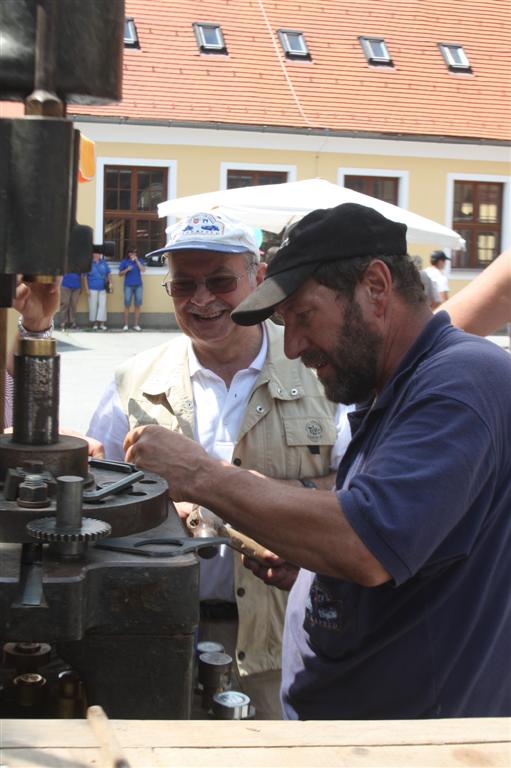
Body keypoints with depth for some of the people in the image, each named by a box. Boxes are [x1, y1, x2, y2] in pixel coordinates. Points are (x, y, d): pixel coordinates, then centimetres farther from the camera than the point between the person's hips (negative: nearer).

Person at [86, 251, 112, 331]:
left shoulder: (104, 262, 8)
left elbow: (109, 273, 14)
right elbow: (85, 277, -2)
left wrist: (110, 283, 2)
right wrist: (87, 289, -7)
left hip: (102, 288, 3)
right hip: (92, 288, -3)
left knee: (102, 305, -1)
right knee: (93, 306, 1)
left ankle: (101, 323, 3)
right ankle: (94, 323, 11)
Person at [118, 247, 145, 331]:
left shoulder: (139, 261, 6)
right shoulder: (124, 262, 3)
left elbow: (143, 270, -9)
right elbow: (120, 273, 5)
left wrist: (137, 261, -12)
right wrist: (127, 270, -12)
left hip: (138, 285, 1)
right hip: (128, 286, -1)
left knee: (138, 305, 2)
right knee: (127, 305, -1)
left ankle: (136, 325, 9)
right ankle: (125, 324, 6)